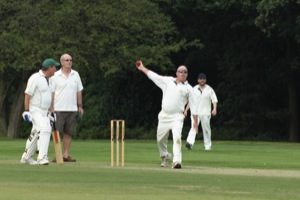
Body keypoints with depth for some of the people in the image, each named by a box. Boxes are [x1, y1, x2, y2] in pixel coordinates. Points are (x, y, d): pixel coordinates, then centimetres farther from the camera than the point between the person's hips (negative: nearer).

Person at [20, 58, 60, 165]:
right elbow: (27, 94, -15)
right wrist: (26, 111, -19)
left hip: (44, 112, 9)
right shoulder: (35, 78, -13)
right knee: (45, 129, -23)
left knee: (36, 134, 13)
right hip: (35, 111, -9)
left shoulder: (47, 80, 15)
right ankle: (42, 157, -29)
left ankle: (26, 157, 24)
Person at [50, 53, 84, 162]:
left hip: (72, 109, 4)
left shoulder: (75, 75, 11)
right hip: (59, 109, -4)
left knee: (69, 133, 4)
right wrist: (51, 108, -8)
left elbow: (79, 91, 14)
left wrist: (80, 106, 9)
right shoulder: (55, 76, -1)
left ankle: (66, 155, 8)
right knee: (57, 132, -5)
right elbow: (51, 92, -2)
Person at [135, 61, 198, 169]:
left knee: (177, 138, -23)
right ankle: (165, 157, 37)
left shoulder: (188, 88, 5)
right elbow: (153, 76, 18)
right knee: (160, 139, 11)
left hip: (177, 117, -3)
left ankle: (176, 161, -29)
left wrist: (195, 121, 1)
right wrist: (142, 68, 21)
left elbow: (192, 105, 5)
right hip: (164, 116, 3)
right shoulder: (167, 81, 11)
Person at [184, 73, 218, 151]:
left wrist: (214, 109, -19)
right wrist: (186, 110, 8)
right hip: (195, 112, 1)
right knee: (193, 127, -17)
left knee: (206, 129, 4)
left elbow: (214, 100, -3)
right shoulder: (194, 89, 10)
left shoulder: (209, 89, 4)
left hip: (206, 113, 0)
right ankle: (190, 143, -33)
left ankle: (208, 146, 15)